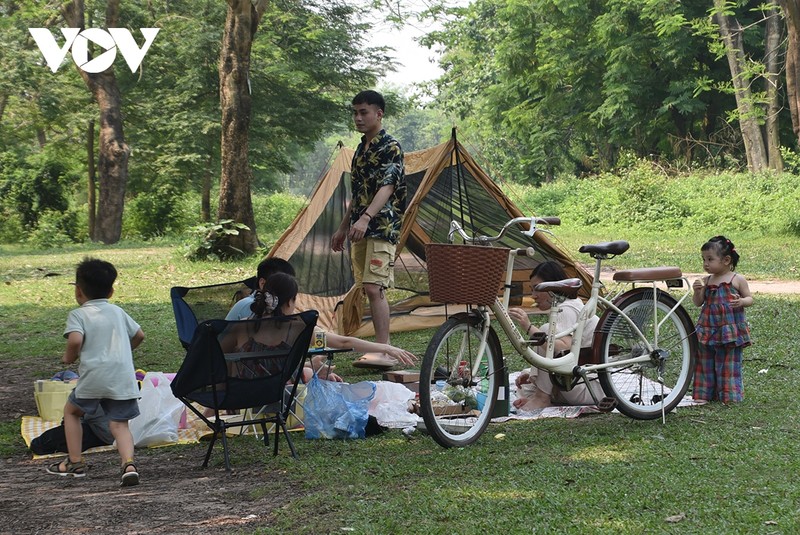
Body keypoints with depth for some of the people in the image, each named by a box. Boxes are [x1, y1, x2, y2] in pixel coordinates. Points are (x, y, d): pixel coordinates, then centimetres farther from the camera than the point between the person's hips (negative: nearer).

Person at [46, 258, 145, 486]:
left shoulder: (78, 315, 1)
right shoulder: (117, 312, 17)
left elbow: (75, 340, -18)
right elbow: (139, 335, 26)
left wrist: (69, 357, 1)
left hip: (94, 376, -3)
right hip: (124, 377, 3)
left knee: (71, 410, 22)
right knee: (119, 424, 4)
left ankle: (75, 462, 23)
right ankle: (128, 463, -22)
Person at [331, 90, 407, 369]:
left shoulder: (390, 148, -9)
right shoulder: (361, 149, 19)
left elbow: (387, 187, -22)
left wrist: (366, 218, -35)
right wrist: (343, 227, 27)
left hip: (382, 228, -9)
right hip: (361, 231, 9)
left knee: (374, 288, -17)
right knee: (368, 289, 8)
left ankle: (384, 351, -19)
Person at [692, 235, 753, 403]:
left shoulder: (737, 280, -4)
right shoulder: (706, 281, 6)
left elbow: (750, 298, 1)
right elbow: (698, 302, 8)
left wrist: (742, 301, -20)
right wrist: (697, 291, -11)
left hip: (731, 329, -4)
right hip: (708, 329, 4)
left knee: (729, 362, 1)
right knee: (706, 362, 8)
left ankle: (730, 394, 9)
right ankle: (704, 393, 16)